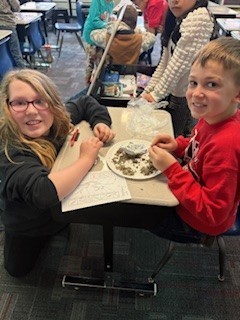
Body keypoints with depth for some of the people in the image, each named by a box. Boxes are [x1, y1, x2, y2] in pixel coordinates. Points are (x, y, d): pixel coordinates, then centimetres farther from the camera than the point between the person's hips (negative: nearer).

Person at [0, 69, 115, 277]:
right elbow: (44, 193, -56)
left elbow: (86, 102, -4)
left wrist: (100, 122, -25)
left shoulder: (59, 120, -22)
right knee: (18, 269, 17)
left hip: (63, 209, 3)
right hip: (29, 228, -3)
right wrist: (86, 159, -44)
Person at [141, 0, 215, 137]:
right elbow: (165, 61, 11)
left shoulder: (199, 17, -18)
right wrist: (147, 91, 6)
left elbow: (180, 63, -21)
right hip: (172, 91, 8)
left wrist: (156, 94, -14)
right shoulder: (177, 20, 12)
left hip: (186, 96, -8)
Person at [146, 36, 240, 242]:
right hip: (189, 197, 7)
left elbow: (212, 214, -31)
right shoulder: (214, 115, -13)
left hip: (197, 222, -7)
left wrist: (171, 169, -33)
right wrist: (178, 145, -12)